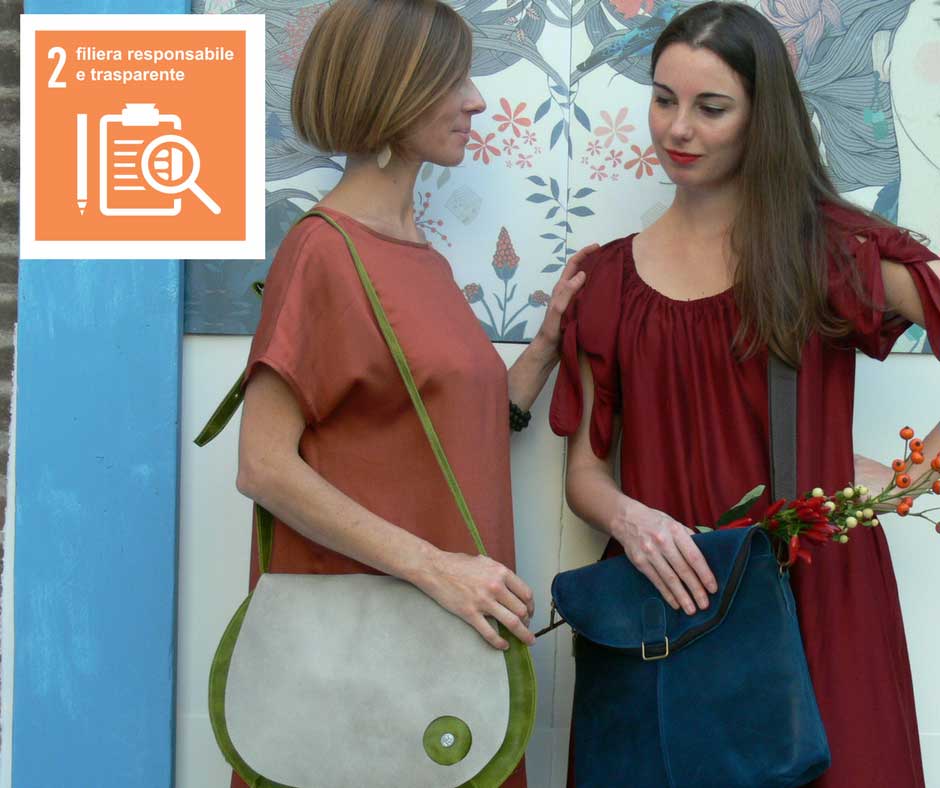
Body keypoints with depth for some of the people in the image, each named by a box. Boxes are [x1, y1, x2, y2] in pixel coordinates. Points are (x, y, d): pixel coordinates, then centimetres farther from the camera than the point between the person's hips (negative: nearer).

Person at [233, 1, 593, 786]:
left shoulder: (427, 258, 10)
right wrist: (432, 566, -22)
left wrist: (548, 342, 3)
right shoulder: (324, 251, -12)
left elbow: (463, 435, 12)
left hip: (449, 631, 8)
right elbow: (265, 467, -17)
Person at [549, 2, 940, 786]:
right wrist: (628, 516, -12)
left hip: (812, 591, -2)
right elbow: (585, 467, 8)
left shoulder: (831, 246, -1)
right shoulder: (611, 278, 7)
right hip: (666, 599, 2)